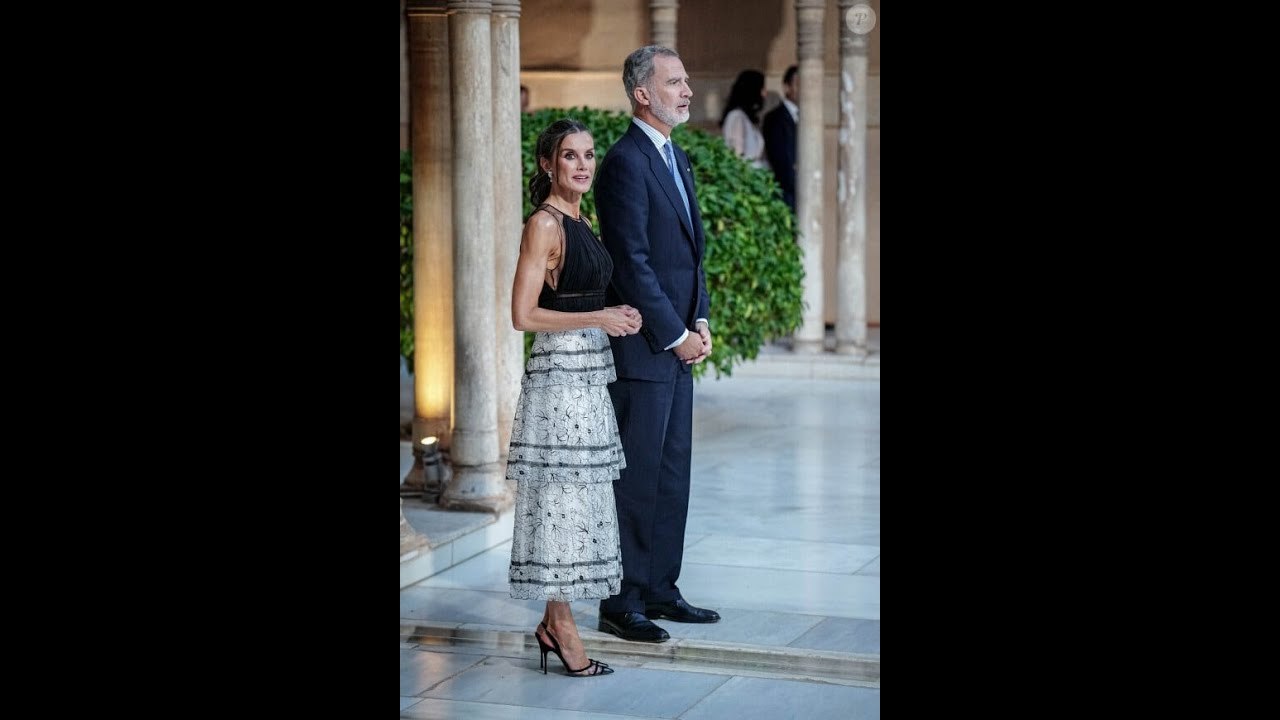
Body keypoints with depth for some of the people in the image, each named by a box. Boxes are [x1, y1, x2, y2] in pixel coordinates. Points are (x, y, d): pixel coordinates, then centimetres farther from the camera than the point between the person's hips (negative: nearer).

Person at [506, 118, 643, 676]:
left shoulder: (577, 222, 15)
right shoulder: (544, 224, -12)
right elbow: (523, 315, -17)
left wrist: (617, 316, 8)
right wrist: (599, 319, -15)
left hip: (588, 374, 9)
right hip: (559, 373, -9)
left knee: (578, 498, 11)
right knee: (561, 495, -4)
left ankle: (553, 623, 18)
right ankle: (562, 628, 3)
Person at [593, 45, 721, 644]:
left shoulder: (677, 158, 16)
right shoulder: (625, 162, -14)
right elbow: (632, 262, -18)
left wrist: (701, 320, 7)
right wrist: (676, 335, -14)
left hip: (678, 345, 9)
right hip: (642, 347, -9)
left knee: (672, 472, 13)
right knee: (636, 476, -3)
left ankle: (660, 589, 22)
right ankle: (622, 604, 4)